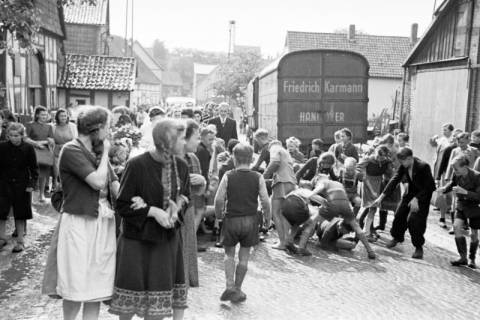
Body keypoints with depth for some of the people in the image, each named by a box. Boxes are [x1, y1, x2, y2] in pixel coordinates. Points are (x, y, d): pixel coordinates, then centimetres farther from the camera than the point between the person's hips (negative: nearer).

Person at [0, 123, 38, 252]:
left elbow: (34, 168, -2)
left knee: (20, 214, 7)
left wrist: (32, 184, -8)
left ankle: (20, 241, 18)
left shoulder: (28, 148, -7)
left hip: (22, 185, -1)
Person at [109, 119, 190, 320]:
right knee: (132, 294, 9)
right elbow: (122, 205, -12)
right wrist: (153, 211, -21)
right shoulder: (137, 165, -16)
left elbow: (185, 197, 10)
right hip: (138, 239, -4)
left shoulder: (181, 166, -1)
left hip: (169, 238, 4)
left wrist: (175, 209, -11)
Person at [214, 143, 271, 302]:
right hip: (250, 220, 1)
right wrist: (268, 218, 7)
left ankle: (230, 287, 3)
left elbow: (219, 199, -10)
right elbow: (265, 201, -7)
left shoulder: (228, 176, -7)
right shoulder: (258, 177, -5)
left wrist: (219, 215, 7)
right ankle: (237, 290, 22)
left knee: (229, 254, 16)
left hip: (231, 219, -1)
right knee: (244, 256, 13)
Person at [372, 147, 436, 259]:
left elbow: (429, 186, -24)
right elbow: (394, 180, -11)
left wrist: (416, 199, -33)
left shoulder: (423, 167, -29)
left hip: (423, 195, -6)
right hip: (410, 192, 6)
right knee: (400, 214, 8)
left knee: (414, 219, -14)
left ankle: (419, 247, 6)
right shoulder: (403, 166, -11)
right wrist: (381, 196, -17)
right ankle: (397, 237, 35)